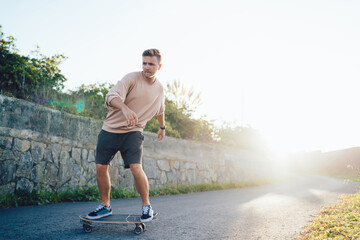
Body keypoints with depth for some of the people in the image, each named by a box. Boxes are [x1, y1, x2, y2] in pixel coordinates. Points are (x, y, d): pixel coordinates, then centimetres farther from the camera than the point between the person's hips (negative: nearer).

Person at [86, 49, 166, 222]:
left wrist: (162, 127, 39)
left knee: (136, 167, -18)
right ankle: (105, 206, 20)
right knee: (100, 167, 1)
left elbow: (160, 110, 27)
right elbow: (112, 96, -27)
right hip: (110, 129, 0)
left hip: (133, 132, 1)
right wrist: (125, 108, -47)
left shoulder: (159, 89, 6)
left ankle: (146, 206, 3)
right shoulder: (132, 78, -10)